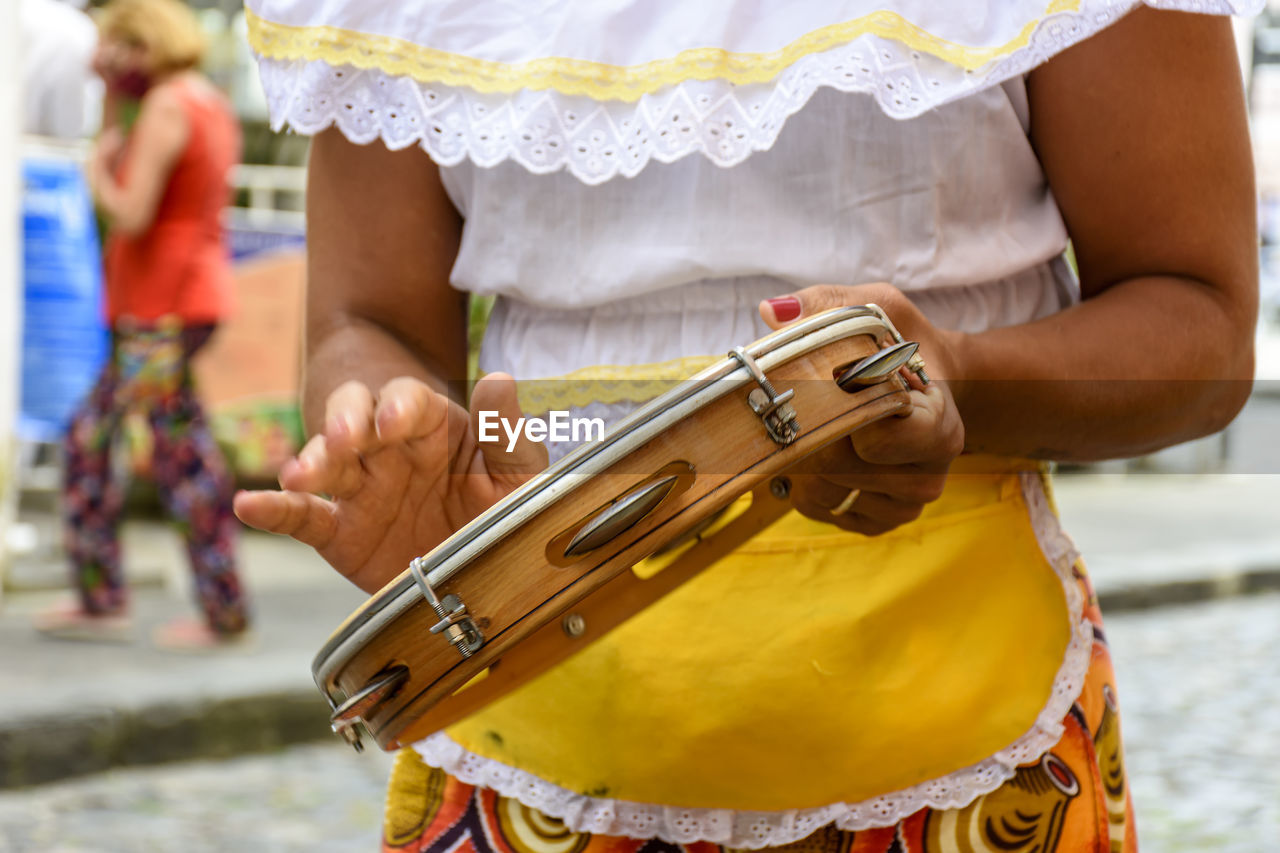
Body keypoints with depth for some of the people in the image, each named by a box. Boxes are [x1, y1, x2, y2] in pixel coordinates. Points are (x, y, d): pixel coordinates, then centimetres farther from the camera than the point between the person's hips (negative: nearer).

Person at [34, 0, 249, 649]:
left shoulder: (166, 107, -14)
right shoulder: (212, 107, 15)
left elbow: (131, 214, -20)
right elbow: (128, 167, 25)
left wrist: (97, 173, -2)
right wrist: (113, 96, 17)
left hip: (162, 310, -10)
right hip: (194, 296, 10)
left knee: (182, 457, -3)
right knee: (89, 436, 14)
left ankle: (225, 614, 3)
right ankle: (99, 599, 16)